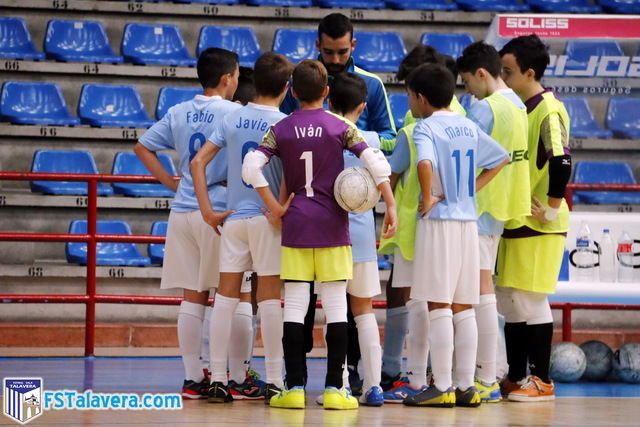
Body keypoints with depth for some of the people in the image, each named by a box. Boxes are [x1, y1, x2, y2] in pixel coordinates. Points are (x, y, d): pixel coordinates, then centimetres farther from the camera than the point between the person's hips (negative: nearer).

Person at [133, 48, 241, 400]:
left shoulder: (178, 114, 10)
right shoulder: (234, 113, -7)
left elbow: (142, 147, 15)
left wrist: (172, 183, 13)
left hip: (183, 210, 5)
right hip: (220, 212, -5)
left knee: (193, 296, 7)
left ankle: (193, 378, 6)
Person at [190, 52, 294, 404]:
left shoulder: (232, 119, 5)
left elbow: (198, 161, 3)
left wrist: (206, 209, 3)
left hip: (234, 217, 4)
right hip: (269, 218, -4)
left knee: (226, 295, 6)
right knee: (269, 296, 0)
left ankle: (218, 379, 6)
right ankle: (274, 381, 0)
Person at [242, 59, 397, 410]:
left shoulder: (281, 130, 2)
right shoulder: (340, 127, -1)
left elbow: (250, 167, -9)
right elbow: (376, 163, -11)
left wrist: (275, 206, -3)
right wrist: (390, 205, -6)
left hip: (295, 224, 1)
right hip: (332, 224, -1)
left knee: (294, 307, 3)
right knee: (336, 307, 3)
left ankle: (294, 388, 0)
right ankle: (334, 388, 0)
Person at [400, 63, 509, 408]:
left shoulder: (426, 127, -9)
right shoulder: (469, 127, 12)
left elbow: (425, 164, -29)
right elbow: (501, 157, 23)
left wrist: (428, 199, -15)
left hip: (438, 222, -7)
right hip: (467, 221, 7)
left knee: (438, 307, -4)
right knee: (463, 309, 9)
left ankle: (442, 388, -4)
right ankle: (466, 386, 9)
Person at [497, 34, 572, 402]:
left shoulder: (549, 111, -14)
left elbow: (562, 160, -24)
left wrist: (552, 209, -20)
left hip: (539, 226, -9)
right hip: (515, 221, 9)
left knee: (530, 299, -5)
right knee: (509, 300, 10)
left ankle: (542, 381, 3)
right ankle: (517, 378, 18)